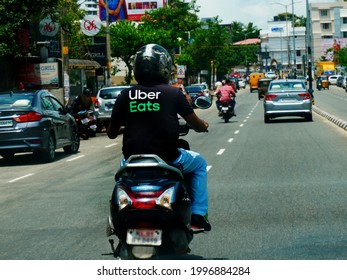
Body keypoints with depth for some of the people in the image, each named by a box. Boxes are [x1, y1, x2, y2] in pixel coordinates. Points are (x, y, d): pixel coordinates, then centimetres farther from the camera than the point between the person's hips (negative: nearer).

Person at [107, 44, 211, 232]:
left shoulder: (125, 96, 1)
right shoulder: (173, 93, -5)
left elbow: (111, 133, 9)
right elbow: (197, 125, 2)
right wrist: (203, 126, 27)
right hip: (167, 159, -3)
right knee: (199, 162, 27)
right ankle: (198, 217, 17)